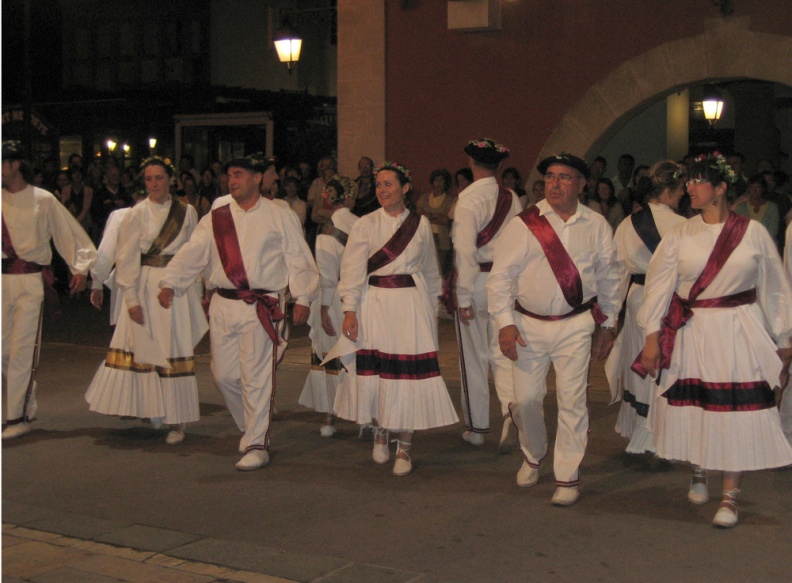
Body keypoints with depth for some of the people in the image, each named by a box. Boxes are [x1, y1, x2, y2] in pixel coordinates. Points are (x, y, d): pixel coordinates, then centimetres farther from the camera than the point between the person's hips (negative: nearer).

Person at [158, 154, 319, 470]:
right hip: (223, 306, 5)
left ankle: (256, 445, 2)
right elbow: (191, 254, 4)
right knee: (224, 374, 9)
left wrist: (302, 298, -3)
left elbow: (298, 259, 3)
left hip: (262, 307, -4)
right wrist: (170, 283, -9)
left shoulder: (280, 216, 2)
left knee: (256, 378, -7)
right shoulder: (216, 218, 10)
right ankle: (250, 427, 30)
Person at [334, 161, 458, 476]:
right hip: (374, 304, 0)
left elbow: (431, 271, 15)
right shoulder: (365, 225, 2)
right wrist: (349, 311, -10)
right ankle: (379, 432, 26)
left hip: (411, 305, 1)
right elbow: (352, 270, -2)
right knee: (372, 374, 0)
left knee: (410, 376, -4)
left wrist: (432, 310, 15)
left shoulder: (421, 225, 7)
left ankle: (404, 448, 7)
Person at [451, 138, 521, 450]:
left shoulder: (469, 198, -12)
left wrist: (463, 296, -13)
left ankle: (477, 427, 17)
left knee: (474, 357, 7)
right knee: (502, 352, 10)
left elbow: (466, 250, -17)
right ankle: (511, 407, -14)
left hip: (477, 282, -4)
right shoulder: (512, 198, 3)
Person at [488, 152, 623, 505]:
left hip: (576, 325, 0)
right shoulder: (523, 224, -3)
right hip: (528, 324, 0)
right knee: (526, 399, 5)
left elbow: (609, 277, 11)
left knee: (572, 402, -2)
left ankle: (567, 477, 11)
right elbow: (500, 276, -3)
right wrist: (505, 323, -9)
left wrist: (607, 324, 11)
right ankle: (533, 456, 34)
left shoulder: (596, 225, 3)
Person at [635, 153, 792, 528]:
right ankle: (698, 474, 33)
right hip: (690, 335, 2)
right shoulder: (680, 235, 3)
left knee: (735, 413, -4)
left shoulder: (753, 233, -1)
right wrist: (652, 337, -5)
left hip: (739, 335, -2)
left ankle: (730, 497, 7)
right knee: (692, 409, 8)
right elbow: (659, 286, 2)